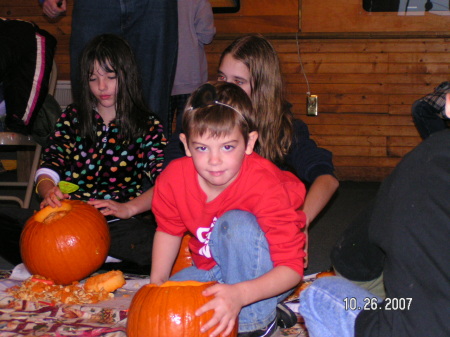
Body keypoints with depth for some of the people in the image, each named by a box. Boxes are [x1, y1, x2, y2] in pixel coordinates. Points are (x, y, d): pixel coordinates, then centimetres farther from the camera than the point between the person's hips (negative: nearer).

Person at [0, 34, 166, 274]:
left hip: (119, 223, -1)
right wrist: (49, 192, -17)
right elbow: (48, 168, 7)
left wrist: (128, 209, -21)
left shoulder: (148, 126, 9)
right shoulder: (72, 117, 18)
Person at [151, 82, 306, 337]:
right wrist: (157, 282, -6)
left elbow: (292, 268, -32)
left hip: (262, 278, -4)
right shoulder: (174, 178, -17)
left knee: (236, 222, -33)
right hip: (212, 271, 4)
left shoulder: (265, 185, -30)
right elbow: (169, 230, 5)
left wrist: (239, 294, -48)